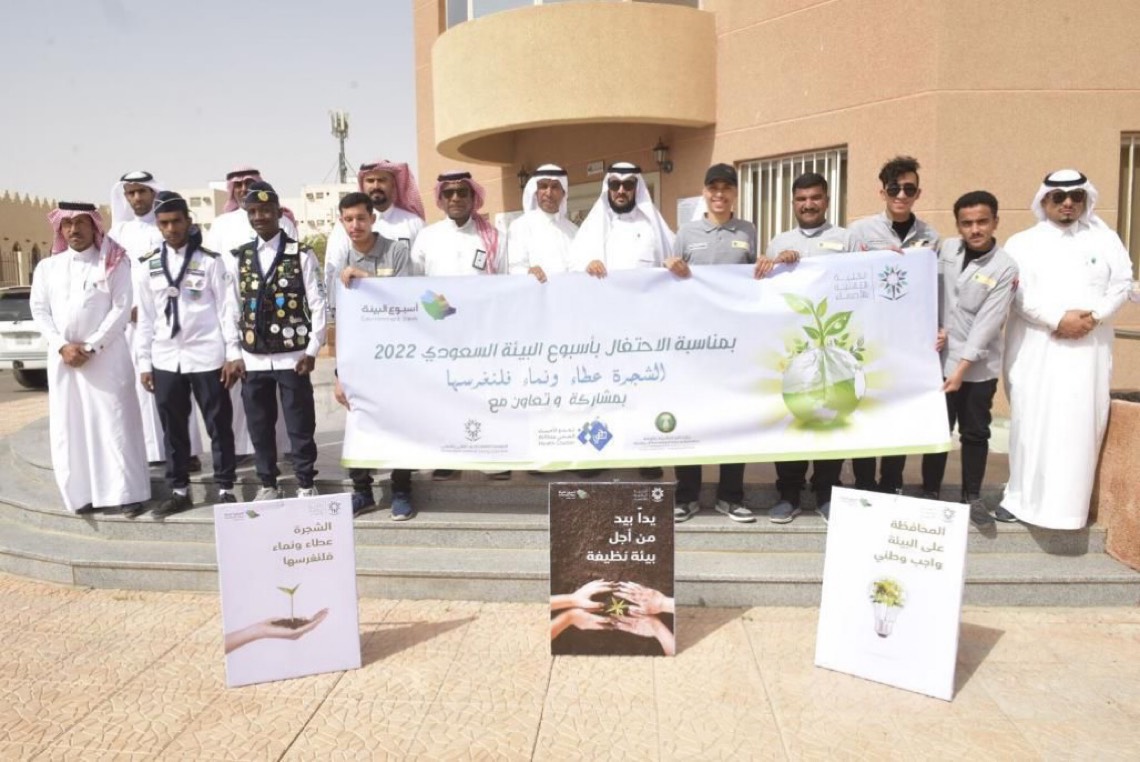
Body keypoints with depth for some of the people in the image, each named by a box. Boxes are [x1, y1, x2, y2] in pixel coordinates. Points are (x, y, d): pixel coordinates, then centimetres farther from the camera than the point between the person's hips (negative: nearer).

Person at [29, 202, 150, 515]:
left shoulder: (114, 263, 1)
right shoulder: (47, 267, 12)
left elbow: (121, 309, -6)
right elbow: (39, 310, 8)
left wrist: (91, 347, -11)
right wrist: (62, 346, -7)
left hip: (106, 355, -4)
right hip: (62, 357, 4)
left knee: (112, 423, -4)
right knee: (68, 426, 4)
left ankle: (121, 493, 2)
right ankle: (82, 493, 12)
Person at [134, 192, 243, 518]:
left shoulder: (210, 260, -1)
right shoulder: (147, 266, 7)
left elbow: (226, 308, -2)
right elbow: (145, 317, 10)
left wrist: (233, 354, -6)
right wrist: (144, 362, 7)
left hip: (207, 356, -3)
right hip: (166, 359, 3)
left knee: (219, 425, 4)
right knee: (173, 429, 10)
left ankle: (225, 488, 14)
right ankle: (179, 491, 21)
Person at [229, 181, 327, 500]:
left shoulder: (301, 254, -2)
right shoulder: (241, 257, 9)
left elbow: (318, 305, -5)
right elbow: (235, 308, 10)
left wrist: (312, 351, -10)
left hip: (292, 358, -3)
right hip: (253, 359, 4)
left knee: (300, 426, 4)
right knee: (259, 427, 11)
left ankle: (305, 483, 17)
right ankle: (267, 483, 25)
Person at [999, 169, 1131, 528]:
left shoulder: (1104, 239, 13)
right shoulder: (1022, 242, 8)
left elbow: (1123, 282, 5)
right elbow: (1020, 293, -4)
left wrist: (1094, 316, -11)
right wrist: (1058, 319, -16)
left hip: (1088, 349, 1)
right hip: (1036, 350, -1)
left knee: (1080, 425, 0)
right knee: (1031, 422, -1)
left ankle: (1068, 502, 7)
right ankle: (1022, 498, 6)